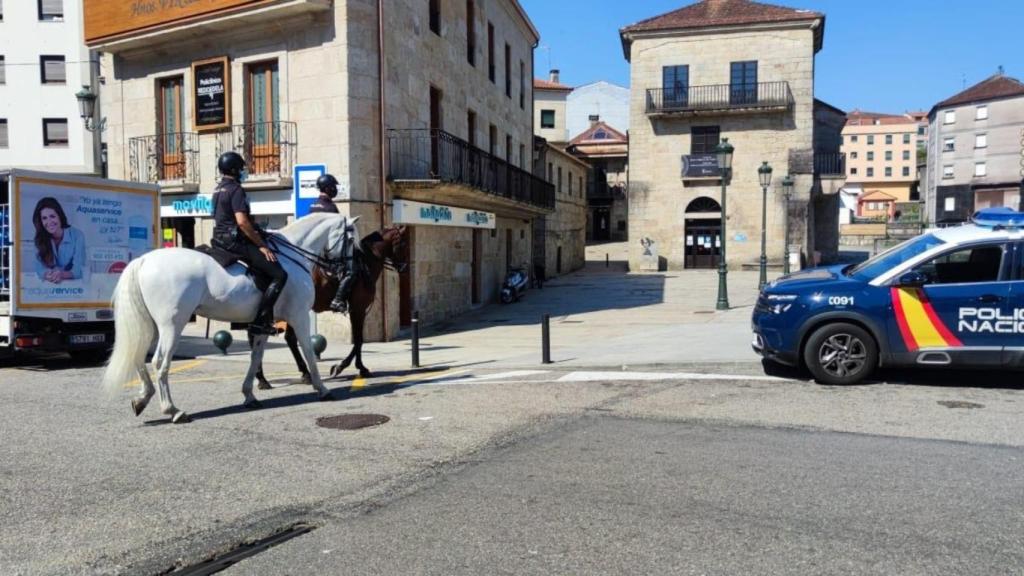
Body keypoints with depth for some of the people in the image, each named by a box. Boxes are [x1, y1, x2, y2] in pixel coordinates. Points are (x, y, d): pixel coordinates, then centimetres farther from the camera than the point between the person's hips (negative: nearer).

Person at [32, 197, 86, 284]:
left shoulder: (77, 235, -9)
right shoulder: (40, 239, 1)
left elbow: (79, 270, -14)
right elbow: (40, 268, -7)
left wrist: (62, 274, -33)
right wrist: (48, 274, -29)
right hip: (49, 285, 3)